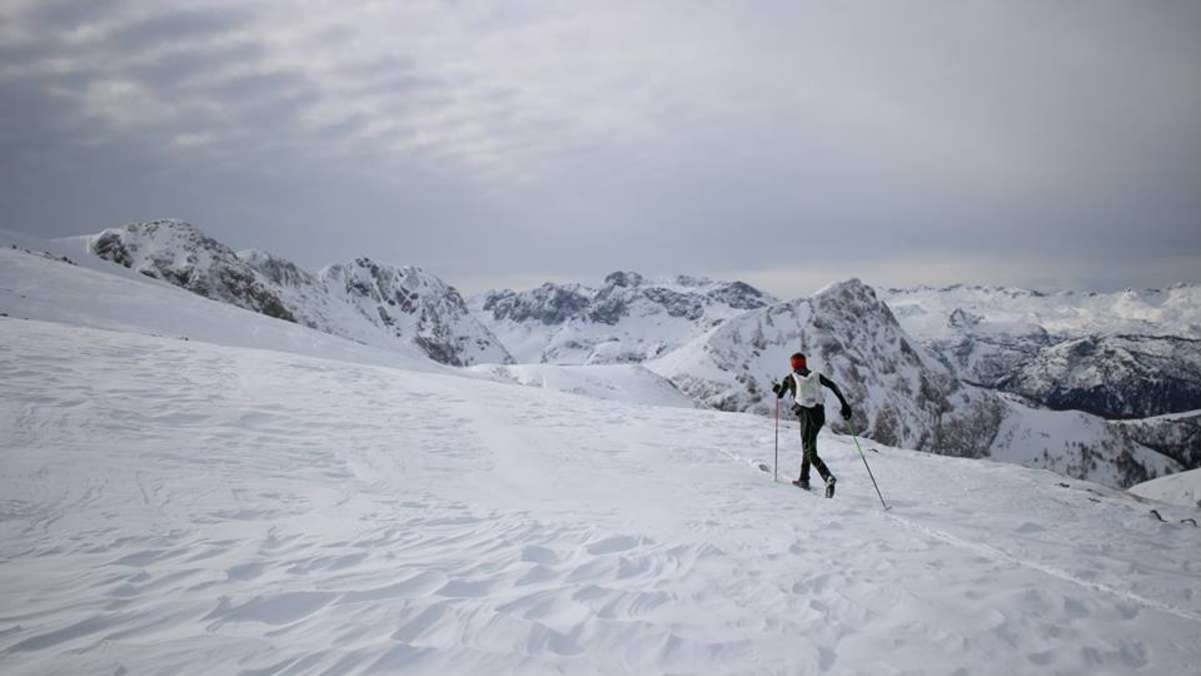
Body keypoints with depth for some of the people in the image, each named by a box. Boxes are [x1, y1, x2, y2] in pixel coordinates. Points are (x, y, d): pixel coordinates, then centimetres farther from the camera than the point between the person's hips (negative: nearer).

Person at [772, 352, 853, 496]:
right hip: (820, 414, 5)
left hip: (806, 414, -5)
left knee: (811, 453, -5)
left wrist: (776, 387, 40)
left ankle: (829, 477, -29)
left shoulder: (790, 378, 6)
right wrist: (844, 405, -1)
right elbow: (833, 386, 1)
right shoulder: (815, 375, 13)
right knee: (808, 445, 25)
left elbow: (779, 395, 18)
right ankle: (804, 479, 30)